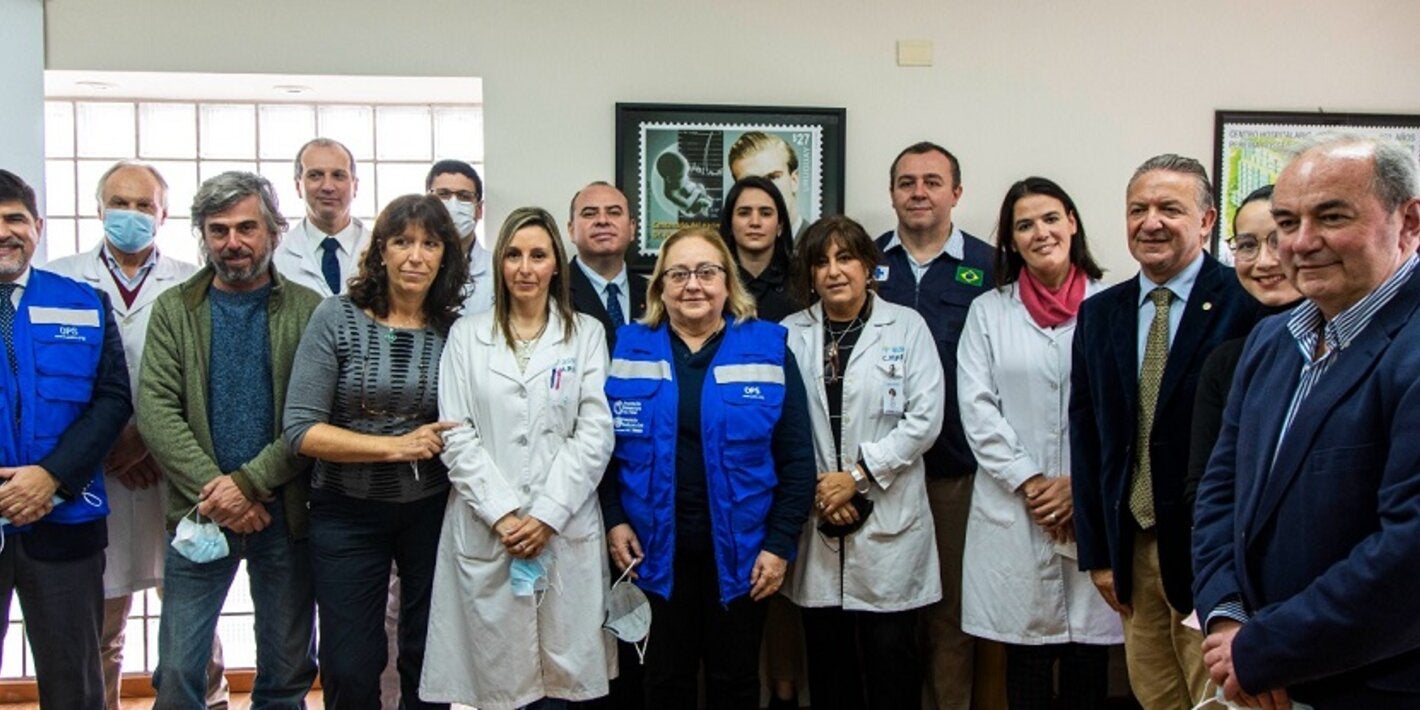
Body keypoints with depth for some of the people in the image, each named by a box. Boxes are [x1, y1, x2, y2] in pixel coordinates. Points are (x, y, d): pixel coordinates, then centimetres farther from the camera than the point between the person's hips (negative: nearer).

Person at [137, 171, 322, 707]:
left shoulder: (307, 310, 1)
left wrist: (249, 482, -16)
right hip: (200, 514, 1)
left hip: (285, 512, 0)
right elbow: (155, 411, -4)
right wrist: (215, 490, -14)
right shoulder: (173, 309, 5)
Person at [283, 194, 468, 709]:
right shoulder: (337, 318, -8)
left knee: (427, 663, 13)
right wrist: (397, 446, -18)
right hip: (348, 512, -2)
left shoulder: (455, 331, -2)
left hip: (431, 511, 2)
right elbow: (301, 429, -12)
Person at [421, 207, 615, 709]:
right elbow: (457, 437, 1)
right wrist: (502, 514, -9)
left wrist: (547, 514, -9)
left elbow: (595, 433, -1)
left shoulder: (586, 334, 7)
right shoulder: (467, 335, 8)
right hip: (484, 533, 0)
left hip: (566, 531, 0)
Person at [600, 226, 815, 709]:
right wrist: (614, 519, -4)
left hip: (740, 550, -1)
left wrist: (781, 543, -8)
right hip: (655, 549, 1)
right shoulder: (629, 350, 2)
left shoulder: (768, 351, -3)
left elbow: (796, 457, -4)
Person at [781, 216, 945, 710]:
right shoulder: (791, 334, 6)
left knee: (890, 660, 2)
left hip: (888, 521, -2)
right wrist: (815, 486, -8)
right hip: (816, 521, 2)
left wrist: (857, 474, -11)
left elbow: (925, 419, -6)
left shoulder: (906, 326, 2)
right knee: (827, 661, 9)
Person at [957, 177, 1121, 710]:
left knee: (1089, 656, 6)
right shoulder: (988, 311, 7)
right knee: (1026, 656, 8)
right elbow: (977, 409, 0)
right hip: (1014, 508, 1)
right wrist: (1030, 483, -9)